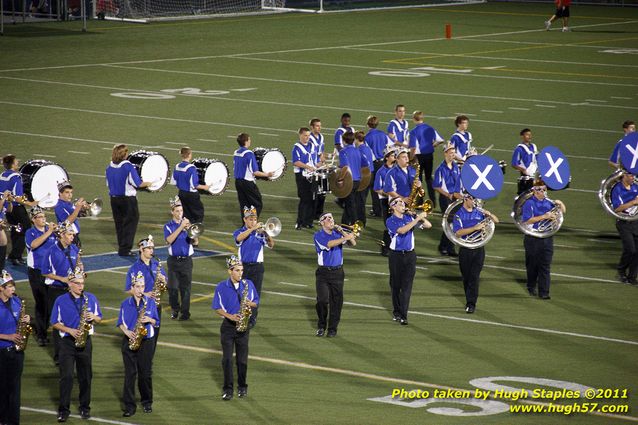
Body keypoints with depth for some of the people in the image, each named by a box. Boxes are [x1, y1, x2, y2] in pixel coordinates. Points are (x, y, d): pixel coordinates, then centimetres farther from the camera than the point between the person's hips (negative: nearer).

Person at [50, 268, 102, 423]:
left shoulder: (91, 298, 4)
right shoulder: (61, 301, -3)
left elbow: (99, 318, 12)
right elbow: (55, 323, 0)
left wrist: (93, 317, -12)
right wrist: (70, 330, -14)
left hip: (85, 341, 2)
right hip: (67, 341, -2)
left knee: (85, 376, 8)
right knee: (66, 376, -10)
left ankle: (85, 408, 19)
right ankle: (63, 409, -5)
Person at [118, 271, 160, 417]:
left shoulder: (151, 302, 3)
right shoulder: (126, 304, 3)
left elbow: (157, 322, 7)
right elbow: (120, 322, 6)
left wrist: (150, 320, -14)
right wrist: (127, 332, -13)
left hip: (147, 341, 0)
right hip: (129, 341, 0)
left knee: (146, 373, 6)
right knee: (130, 373, -4)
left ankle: (147, 402, 23)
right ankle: (129, 406, -2)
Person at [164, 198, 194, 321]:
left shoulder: (188, 224, 6)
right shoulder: (168, 226, 2)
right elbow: (169, 240, -16)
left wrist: (189, 229, -16)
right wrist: (180, 227, -21)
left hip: (187, 260, 1)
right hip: (174, 260, 0)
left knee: (186, 287, 0)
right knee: (173, 287, -2)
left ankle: (185, 311, 6)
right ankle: (174, 309, 16)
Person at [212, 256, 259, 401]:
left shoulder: (248, 284, 3)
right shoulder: (221, 287, -4)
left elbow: (256, 302, 11)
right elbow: (217, 308, -2)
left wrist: (250, 304, -12)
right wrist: (230, 316, -18)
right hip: (228, 326, -2)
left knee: (242, 358, 5)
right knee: (227, 358, -4)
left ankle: (242, 387, 19)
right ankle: (228, 389, 3)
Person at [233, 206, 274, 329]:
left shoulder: (260, 233, 4)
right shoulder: (239, 232, 2)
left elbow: (271, 245, -7)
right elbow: (239, 238, -23)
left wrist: (267, 234, -24)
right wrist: (252, 229, -29)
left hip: (257, 267, 0)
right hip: (243, 266, 0)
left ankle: (252, 319, 7)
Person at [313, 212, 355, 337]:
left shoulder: (338, 234, 10)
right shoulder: (319, 236, -3)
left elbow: (353, 243, 2)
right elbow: (329, 244, -21)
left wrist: (344, 232, -11)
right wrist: (345, 238, -27)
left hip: (337, 272, 3)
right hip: (323, 273, -3)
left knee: (336, 301, 1)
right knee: (322, 300, -11)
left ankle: (332, 328, 10)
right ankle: (321, 326, 7)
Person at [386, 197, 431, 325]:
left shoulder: (409, 217, 8)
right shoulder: (390, 221, -4)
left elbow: (428, 225, 6)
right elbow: (402, 230, -23)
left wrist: (422, 217, -13)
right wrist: (417, 219, -26)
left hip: (409, 255, 2)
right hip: (396, 256, -2)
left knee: (406, 286, -6)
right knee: (395, 285, 7)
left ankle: (403, 315, -10)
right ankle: (396, 312, 21)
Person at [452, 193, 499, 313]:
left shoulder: (479, 212, 5)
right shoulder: (459, 214, -3)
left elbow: (496, 221, 10)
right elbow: (458, 233, -15)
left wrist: (489, 214, -12)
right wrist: (475, 228, -21)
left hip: (478, 249, 1)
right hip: (465, 250, -1)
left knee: (474, 276, -7)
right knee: (466, 277, 8)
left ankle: (471, 304, -8)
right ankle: (469, 301, 23)